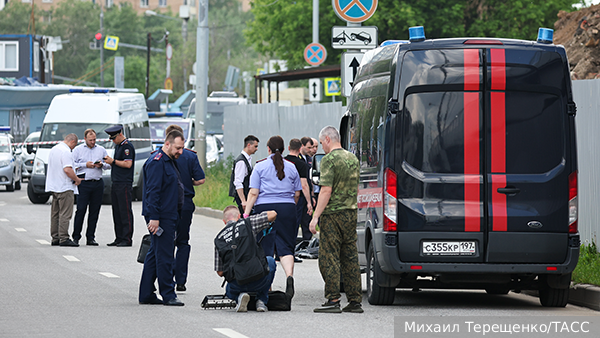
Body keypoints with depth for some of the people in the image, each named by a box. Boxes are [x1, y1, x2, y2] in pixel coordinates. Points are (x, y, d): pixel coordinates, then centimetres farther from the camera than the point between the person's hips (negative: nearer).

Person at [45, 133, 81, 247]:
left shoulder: (54, 149, 14)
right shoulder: (66, 151, -16)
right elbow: (67, 169, -25)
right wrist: (77, 179, -11)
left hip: (53, 186, 9)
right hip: (65, 187, -9)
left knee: (55, 213, 12)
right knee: (65, 214, -8)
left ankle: (55, 238, 15)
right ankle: (64, 238, -11)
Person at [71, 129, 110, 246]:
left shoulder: (101, 150, 15)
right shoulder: (78, 149, 7)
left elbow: (109, 164, 16)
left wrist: (102, 165, -5)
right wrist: (85, 165, -10)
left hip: (98, 183, 3)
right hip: (84, 182, -3)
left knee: (95, 211, 3)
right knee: (81, 210, -8)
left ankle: (90, 237, 8)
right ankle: (76, 237, -3)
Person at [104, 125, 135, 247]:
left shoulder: (127, 146, -10)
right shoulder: (117, 146, 19)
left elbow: (128, 164, -18)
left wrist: (113, 161, -12)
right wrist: (110, 162, 6)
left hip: (124, 184, -10)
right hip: (116, 184, 10)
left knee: (125, 212, -9)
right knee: (117, 212, 9)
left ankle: (127, 239, -9)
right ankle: (119, 238, 13)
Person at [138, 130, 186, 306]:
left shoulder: (169, 161, 18)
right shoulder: (157, 162, -14)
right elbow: (152, 191, -20)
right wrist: (153, 217, -24)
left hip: (169, 215, 10)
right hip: (161, 217, -10)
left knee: (155, 255, 12)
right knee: (164, 256, -8)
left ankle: (146, 294, 16)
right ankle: (168, 295, -6)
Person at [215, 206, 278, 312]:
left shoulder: (218, 239, 12)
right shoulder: (247, 223, 5)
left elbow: (220, 272, 12)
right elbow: (273, 214, 9)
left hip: (236, 284, 2)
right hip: (259, 280, -2)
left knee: (230, 291, 40)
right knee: (270, 261, 33)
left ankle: (239, 296, 3)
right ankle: (262, 301, 21)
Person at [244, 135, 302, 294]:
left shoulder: (260, 167, 0)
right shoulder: (291, 167, 9)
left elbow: (253, 193, -5)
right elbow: (297, 193, 13)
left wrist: (246, 213, -3)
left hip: (265, 208, -2)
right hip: (287, 209, 2)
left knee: (265, 247, 4)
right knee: (285, 246, 0)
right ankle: (289, 274, -25)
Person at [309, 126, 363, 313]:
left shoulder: (329, 160, -12)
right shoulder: (353, 158, 13)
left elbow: (326, 190, -19)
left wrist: (315, 216, -17)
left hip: (333, 214, -8)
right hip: (351, 213, 8)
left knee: (329, 258, -5)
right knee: (350, 258, 9)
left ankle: (333, 300, -9)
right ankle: (355, 300, 8)